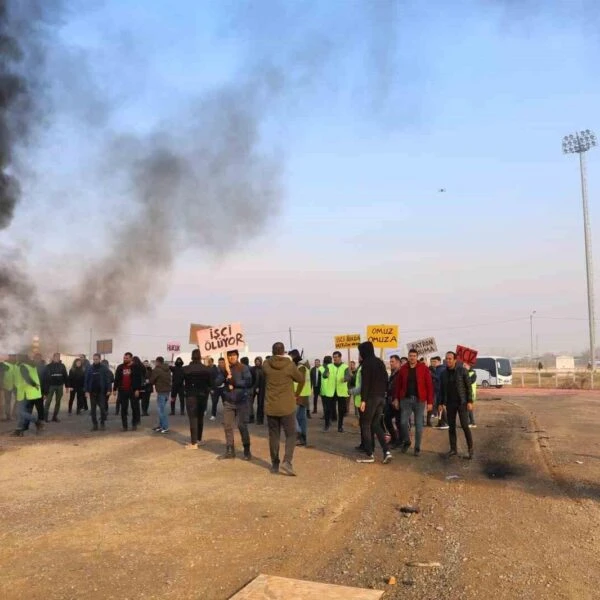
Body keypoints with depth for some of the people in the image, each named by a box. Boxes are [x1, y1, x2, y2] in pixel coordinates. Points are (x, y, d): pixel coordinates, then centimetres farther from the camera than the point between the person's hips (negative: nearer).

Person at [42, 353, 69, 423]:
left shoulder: (62, 366, 6)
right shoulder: (48, 366, -2)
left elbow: (65, 376, 5)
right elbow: (45, 377, -5)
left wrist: (67, 385, 1)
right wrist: (45, 387, -12)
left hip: (60, 386, 3)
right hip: (51, 386, -3)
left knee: (58, 402, 6)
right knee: (48, 401, -4)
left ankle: (55, 417, 14)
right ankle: (45, 416, 2)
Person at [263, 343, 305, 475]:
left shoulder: (266, 364, -5)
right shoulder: (290, 365, -10)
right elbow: (301, 379, 2)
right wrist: (296, 393, 20)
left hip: (271, 407, 3)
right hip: (287, 407, -2)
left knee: (273, 436, 12)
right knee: (291, 435, 6)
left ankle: (275, 465, 18)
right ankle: (287, 462, -10)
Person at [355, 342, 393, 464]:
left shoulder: (367, 363, -10)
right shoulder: (380, 362, 14)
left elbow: (365, 382, -17)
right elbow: (385, 380, 16)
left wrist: (363, 399, -17)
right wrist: (383, 394, 18)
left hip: (371, 398, -8)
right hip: (381, 397, 8)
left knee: (366, 425, 3)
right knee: (376, 425, 14)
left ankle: (369, 454, 3)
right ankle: (386, 451, 2)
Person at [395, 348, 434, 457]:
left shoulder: (423, 368, -5)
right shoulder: (403, 368, 3)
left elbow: (429, 385, -5)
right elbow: (398, 384, 8)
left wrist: (430, 402, -8)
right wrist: (396, 398, 6)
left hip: (419, 400, -2)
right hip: (406, 399, 2)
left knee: (418, 425, 4)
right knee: (403, 422, 0)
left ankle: (417, 448, 16)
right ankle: (406, 441, 25)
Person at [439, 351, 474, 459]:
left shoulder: (462, 370, -9)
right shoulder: (444, 373, 4)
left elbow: (468, 386, -8)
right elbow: (442, 389, 11)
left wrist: (470, 402, -13)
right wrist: (441, 403, 8)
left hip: (462, 402, -4)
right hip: (450, 404, 4)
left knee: (465, 426, -7)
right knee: (451, 427, 7)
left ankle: (470, 448, 8)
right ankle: (453, 449, 15)